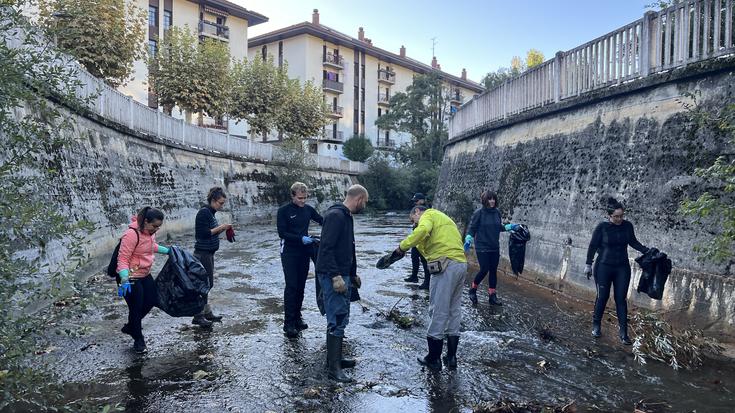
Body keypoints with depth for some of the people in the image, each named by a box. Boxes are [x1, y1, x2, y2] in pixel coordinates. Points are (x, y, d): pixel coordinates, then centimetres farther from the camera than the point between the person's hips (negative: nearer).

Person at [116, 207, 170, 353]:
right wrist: (124, 280, -36)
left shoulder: (149, 231, -1)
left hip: (145, 274, 9)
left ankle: (130, 327, 36)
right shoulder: (132, 234, -27)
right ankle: (138, 340, 23)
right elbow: (123, 259, -27)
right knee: (136, 308, 3)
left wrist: (168, 251, 25)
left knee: (152, 300, 15)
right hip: (131, 277, -9)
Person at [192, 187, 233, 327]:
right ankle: (198, 316, 4)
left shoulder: (210, 213, 12)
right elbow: (203, 234, -21)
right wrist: (219, 228, -16)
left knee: (207, 284, 14)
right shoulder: (204, 213, -15)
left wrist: (222, 228, 3)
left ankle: (207, 313, 22)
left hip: (208, 254, 10)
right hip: (203, 253, -10)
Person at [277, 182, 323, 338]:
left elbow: (322, 220, 14)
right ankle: (288, 323, -3)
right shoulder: (283, 211, -8)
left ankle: (297, 317, 22)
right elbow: (282, 233, -12)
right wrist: (301, 239, -23)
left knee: (301, 286, 10)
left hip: (304, 252, 5)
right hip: (289, 253, -5)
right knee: (291, 286, -8)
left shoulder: (308, 209, 4)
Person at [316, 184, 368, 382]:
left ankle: (335, 358, 27)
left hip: (342, 275, 10)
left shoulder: (347, 216, 15)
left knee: (341, 318, 16)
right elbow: (326, 248, -24)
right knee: (338, 320, -7)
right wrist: (336, 276, -26)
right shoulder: (335, 216, -17)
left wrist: (353, 274, 27)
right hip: (332, 276, -10)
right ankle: (334, 367, 1)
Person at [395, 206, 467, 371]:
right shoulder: (444, 218, 29)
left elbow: (423, 230, -22)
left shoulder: (428, 215, 2)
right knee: (454, 310, 15)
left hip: (446, 265, -10)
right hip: (462, 264, 10)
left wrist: (403, 246, -15)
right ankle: (451, 357, 23)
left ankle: (433, 359, 7)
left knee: (438, 311, -2)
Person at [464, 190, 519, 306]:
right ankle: (473, 289, 18)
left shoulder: (497, 212, 4)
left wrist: (510, 226, 10)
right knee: (484, 270, -7)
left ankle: (492, 296, 18)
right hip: (482, 247, -5)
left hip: (495, 248, 5)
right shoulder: (479, 213, -11)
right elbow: (472, 228, -8)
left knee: (493, 271, 8)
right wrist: (468, 240, -20)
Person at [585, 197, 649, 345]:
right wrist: (588, 264, -3)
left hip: (622, 268, 2)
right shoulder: (602, 227, -12)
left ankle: (623, 332, 6)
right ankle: (596, 325, 23)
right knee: (602, 297, 5)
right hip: (604, 267, -2)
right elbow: (593, 246, -4)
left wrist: (647, 251, 2)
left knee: (621, 299, 1)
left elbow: (633, 242, 13)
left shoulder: (627, 226, -3)